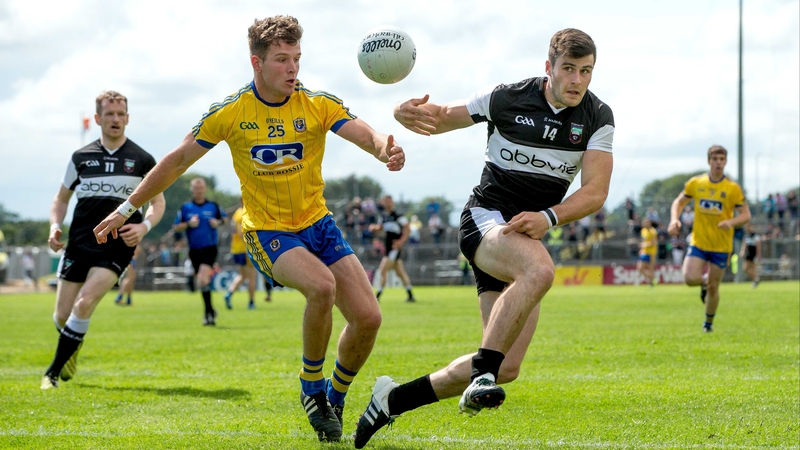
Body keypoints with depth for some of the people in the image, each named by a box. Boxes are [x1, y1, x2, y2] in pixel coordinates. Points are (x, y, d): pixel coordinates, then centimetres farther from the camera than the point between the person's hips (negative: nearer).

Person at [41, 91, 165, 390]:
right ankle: (73, 347, 41)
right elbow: (61, 198, 17)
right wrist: (55, 227, -1)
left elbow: (158, 202, 10)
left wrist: (144, 226, -10)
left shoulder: (142, 160, 3)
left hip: (117, 245, -3)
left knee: (85, 302, -21)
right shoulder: (81, 158, 9)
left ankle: (54, 372, -9)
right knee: (62, 316, 4)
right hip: (79, 243, 3)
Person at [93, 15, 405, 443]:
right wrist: (127, 208, 6)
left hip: (318, 225, 3)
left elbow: (366, 134, -21)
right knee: (321, 285, -33)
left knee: (368, 317, -9)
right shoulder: (230, 112, -10)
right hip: (267, 231, -3)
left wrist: (386, 148, -47)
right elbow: (177, 160, 1)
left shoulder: (319, 104, -8)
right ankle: (311, 387, -10)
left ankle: (334, 397, 18)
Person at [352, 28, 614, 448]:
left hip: (528, 234, 5)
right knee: (540, 270, -40)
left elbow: (595, 192, -8)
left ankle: (394, 399, 12)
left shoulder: (598, 118, -2)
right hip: (485, 219, -5)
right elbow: (442, 118, 3)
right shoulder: (506, 98, -9)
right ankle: (482, 373, -39)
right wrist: (410, 114, -20)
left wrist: (548, 217, -25)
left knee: (505, 368, -2)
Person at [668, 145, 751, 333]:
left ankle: (709, 322, 28)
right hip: (698, 242, 1)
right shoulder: (696, 183, -1)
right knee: (690, 279, -19)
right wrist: (674, 219, -8)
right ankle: (704, 281, 19)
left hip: (721, 245, -1)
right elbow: (679, 202, 12)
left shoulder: (733, 188, -7)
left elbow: (746, 215, -6)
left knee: (713, 288, 4)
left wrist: (731, 222, -27)